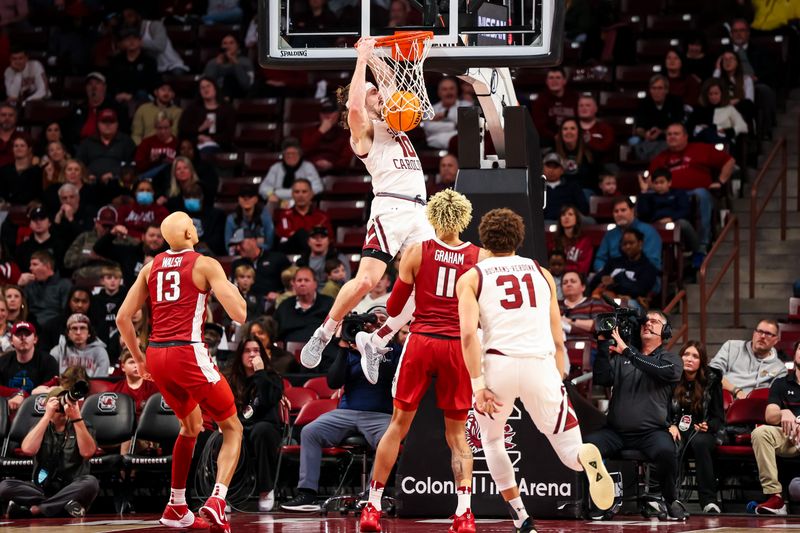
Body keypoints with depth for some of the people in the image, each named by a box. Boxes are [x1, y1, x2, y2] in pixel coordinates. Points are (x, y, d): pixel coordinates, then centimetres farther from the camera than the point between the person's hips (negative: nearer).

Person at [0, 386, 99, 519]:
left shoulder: (81, 427, 9)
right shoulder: (41, 428, 12)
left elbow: (87, 452, -12)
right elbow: (28, 449, -10)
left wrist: (76, 418, -17)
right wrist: (48, 416, -10)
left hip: (72, 490, -1)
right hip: (43, 489, 1)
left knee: (91, 482, -35)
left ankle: (34, 509, -32)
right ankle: (64, 506, -31)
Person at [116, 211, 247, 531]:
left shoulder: (151, 267, 14)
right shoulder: (205, 265, -2)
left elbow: (123, 317, 13)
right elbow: (239, 315, -8)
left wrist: (138, 358, 24)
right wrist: (232, 288, 13)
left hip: (156, 356, 6)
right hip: (189, 353, -6)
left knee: (191, 426, 28)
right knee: (232, 429, 6)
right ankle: (217, 501, -17)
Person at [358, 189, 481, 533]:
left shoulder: (416, 252, 1)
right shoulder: (480, 257, 2)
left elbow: (394, 307, 5)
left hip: (422, 341, 0)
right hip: (458, 346, 0)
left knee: (399, 424, 10)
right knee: (456, 433, 9)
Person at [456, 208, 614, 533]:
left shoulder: (471, 278, 12)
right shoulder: (542, 273, 20)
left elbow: (468, 335, -4)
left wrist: (478, 385, -5)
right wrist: (558, 381, 28)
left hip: (499, 363, -1)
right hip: (541, 364, 1)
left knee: (492, 440, 27)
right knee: (570, 453, 6)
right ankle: (586, 457, -31)